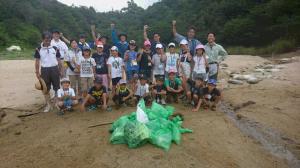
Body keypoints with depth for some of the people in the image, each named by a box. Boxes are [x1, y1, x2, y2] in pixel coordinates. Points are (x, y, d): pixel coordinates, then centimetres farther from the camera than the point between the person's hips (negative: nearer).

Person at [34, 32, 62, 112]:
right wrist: (37, 72, 0)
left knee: (57, 87, 6)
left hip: (54, 69, 0)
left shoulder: (55, 48, 3)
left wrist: (60, 71, 4)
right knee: (46, 89, 7)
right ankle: (48, 105, 19)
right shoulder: (39, 49, 1)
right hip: (44, 70, 0)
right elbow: (37, 61, 4)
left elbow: (58, 60, 6)